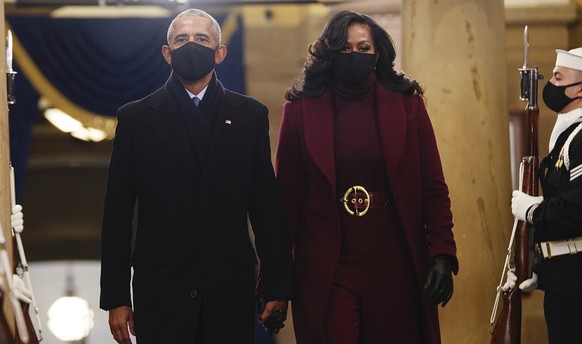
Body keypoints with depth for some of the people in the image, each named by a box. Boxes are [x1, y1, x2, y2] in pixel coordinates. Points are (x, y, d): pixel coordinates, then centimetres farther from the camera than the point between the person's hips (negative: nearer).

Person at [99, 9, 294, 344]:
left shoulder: (251, 115, 7)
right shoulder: (136, 118, 5)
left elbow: (267, 205, 6)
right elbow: (117, 213, 4)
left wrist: (277, 286, 3)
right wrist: (115, 297, 1)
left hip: (232, 288, 1)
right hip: (160, 289, -1)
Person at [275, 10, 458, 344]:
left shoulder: (407, 104, 3)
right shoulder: (302, 109, 1)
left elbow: (433, 188, 2)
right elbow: (287, 196, 1)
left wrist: (442, 254, -9)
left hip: (397, 268, 1)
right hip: (327, 273, -1)